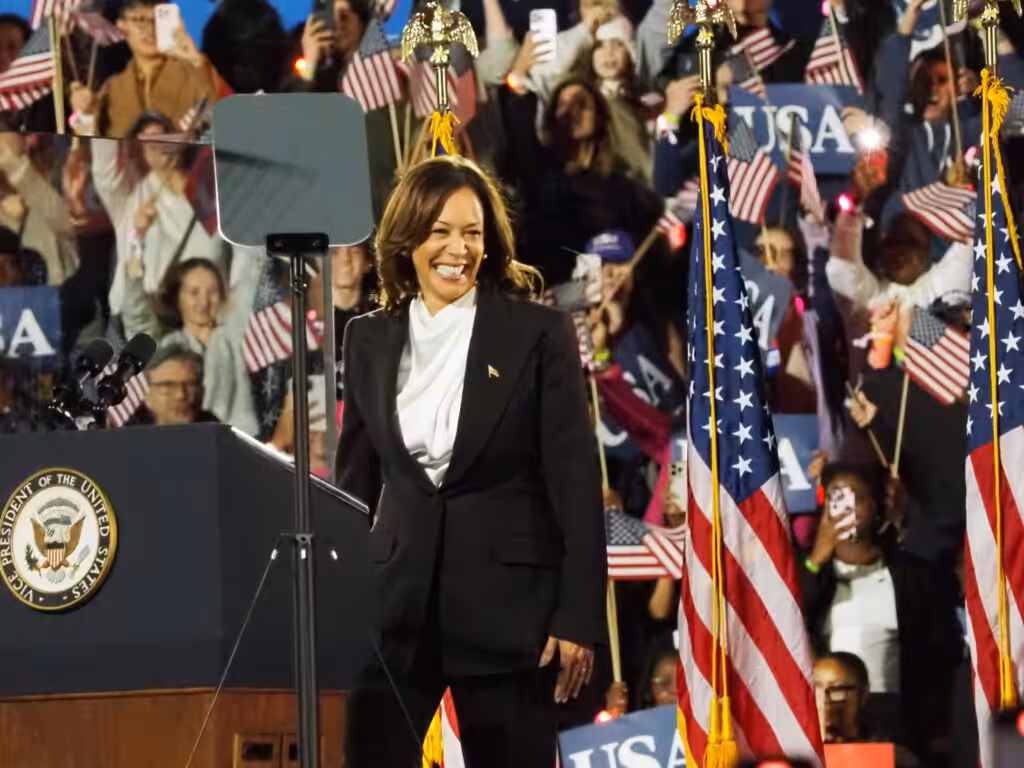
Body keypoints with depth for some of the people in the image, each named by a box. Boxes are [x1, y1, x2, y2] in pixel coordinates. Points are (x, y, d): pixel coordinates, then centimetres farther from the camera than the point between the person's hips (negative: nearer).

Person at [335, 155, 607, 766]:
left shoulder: (539, 334, -2)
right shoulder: (371, 339, 9)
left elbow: (576, 483, -4)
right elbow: (355, 481, 14)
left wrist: (580, 618, -9)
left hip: (507, 604, -3)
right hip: (396, 601, 3)